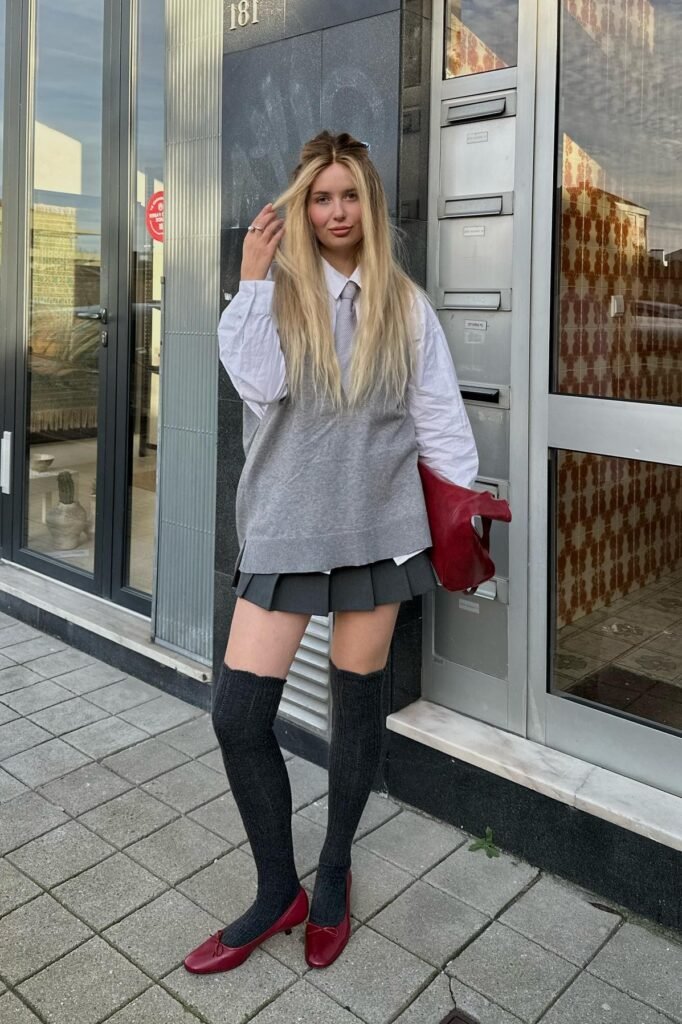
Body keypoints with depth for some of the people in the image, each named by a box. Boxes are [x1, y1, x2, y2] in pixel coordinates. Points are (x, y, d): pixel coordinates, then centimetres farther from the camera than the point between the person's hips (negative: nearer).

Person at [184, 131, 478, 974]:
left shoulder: (404, 304, 5)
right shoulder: (276, 292, 4)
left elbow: (439, 418, 5)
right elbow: (259, 385, -12)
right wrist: (252, 280, -12)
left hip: (377, 524, 1)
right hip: (284, 525, 0)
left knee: (357, 702, 10)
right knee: (237, 713, -4)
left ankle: (334, 872, 34)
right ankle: (278, 891, 19)